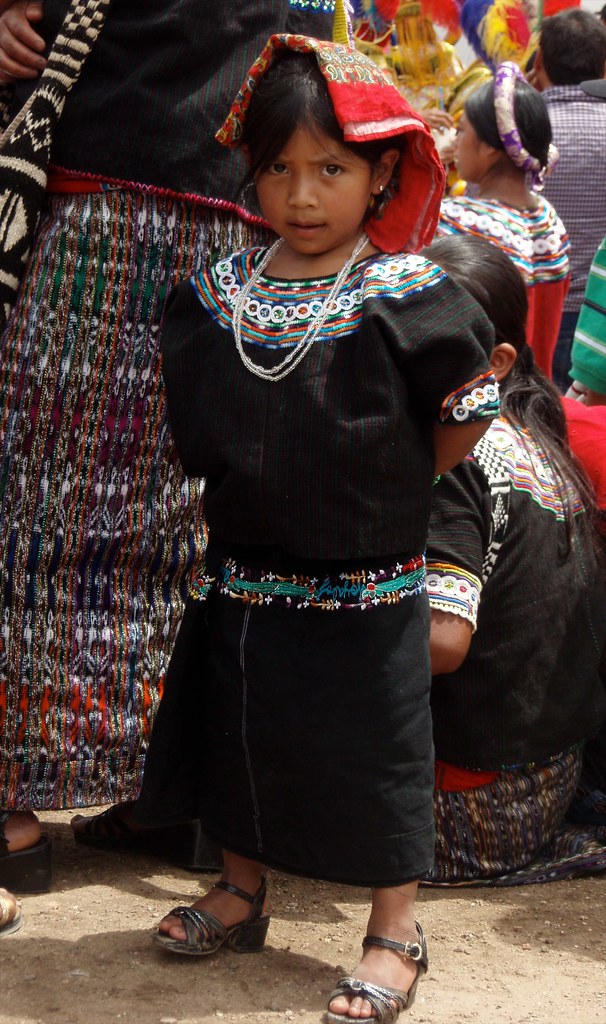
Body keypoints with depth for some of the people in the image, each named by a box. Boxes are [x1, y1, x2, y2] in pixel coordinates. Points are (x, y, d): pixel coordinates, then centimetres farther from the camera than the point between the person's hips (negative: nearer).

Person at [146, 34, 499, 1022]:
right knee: (240, 730, 17)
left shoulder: (407, 298, -14)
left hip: (366, 581, -4)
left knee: (378, 748, 5)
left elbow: (465, 415, -3)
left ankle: (394, 932, 21)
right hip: (243, 571, 5)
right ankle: (241, 894, 38)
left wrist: (386, 487, 2)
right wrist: (273, 484, 7)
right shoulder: (218, 292, -2)